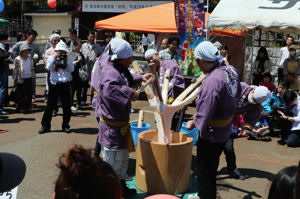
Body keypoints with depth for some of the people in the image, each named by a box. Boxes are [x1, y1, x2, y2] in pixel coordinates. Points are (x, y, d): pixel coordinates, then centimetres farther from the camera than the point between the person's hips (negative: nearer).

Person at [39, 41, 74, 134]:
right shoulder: (51, 58, 6)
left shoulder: (68, 60, 10)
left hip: (65, 85, 2)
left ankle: (65, 126, 18)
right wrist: (54, 57, -13)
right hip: (54, 84, -2)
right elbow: (49, 67, -11)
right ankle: (45, 126, 10)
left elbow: (72, 69, -4)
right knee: (50, 106, 1)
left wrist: (66, 60, -11)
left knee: (67, 107, 5)